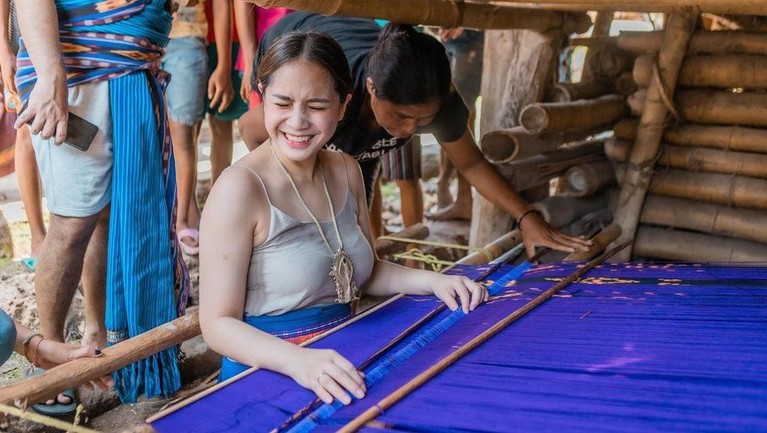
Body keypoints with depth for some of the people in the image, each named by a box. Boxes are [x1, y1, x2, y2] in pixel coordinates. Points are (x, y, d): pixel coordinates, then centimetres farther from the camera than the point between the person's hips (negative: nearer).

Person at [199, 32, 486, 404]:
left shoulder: (345, 171, 5)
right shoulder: (240, 188, -15)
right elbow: (218, 322, -16)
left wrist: (431, 281, 1)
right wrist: (297, 360, -33)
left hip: (341, 369, 6)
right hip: (269, 373, -6)